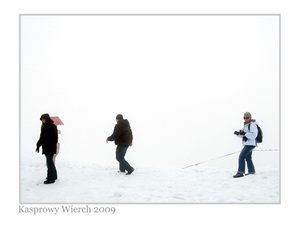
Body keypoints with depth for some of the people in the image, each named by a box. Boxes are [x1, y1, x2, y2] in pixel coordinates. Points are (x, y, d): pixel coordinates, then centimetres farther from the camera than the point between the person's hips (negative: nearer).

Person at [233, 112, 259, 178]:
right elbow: (241, 135, 14)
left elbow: (254, 135, -22)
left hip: (250, 144, -11)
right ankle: (251, 172, 27)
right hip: (248, 144, 11)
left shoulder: (252, 125, -13)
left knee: (241, 157, -14)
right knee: (248, 158, 18)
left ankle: (240, 172, -14)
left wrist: (244, 133, -29)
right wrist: (237, 133, -7)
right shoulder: (246, 125, 17)